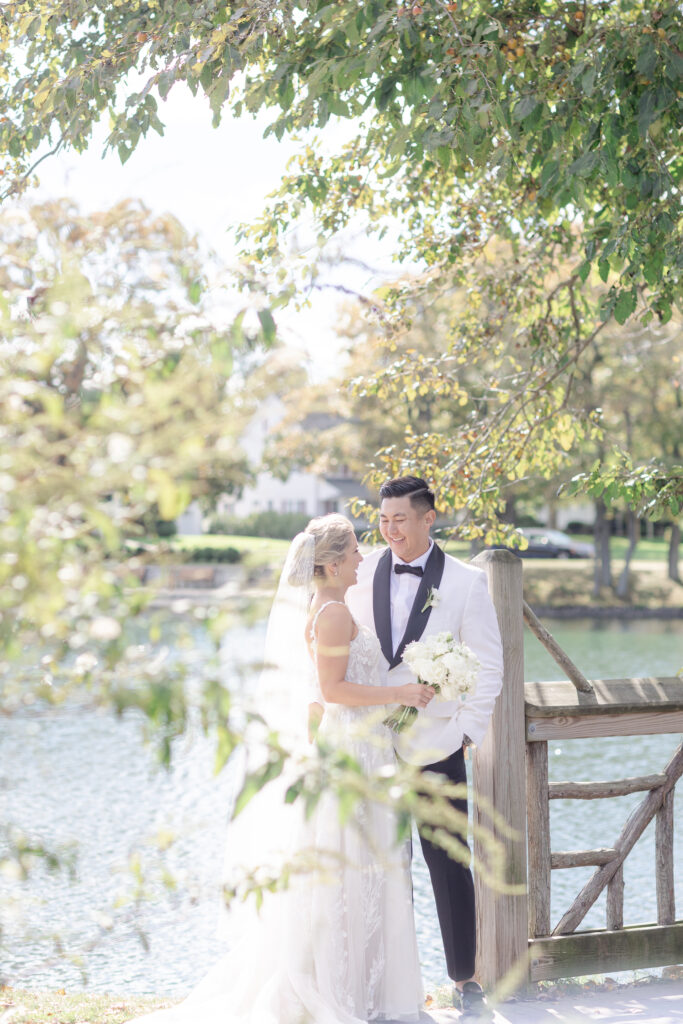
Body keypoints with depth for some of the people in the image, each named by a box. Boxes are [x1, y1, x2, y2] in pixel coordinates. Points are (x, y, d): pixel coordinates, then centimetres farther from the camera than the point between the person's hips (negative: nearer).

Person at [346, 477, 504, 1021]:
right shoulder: (362, 575, 3)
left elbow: (489, 665, 0)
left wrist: (466, 732, -5)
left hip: (437, 749, -2)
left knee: (449, 864, 2)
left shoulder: (466, 582, -3)